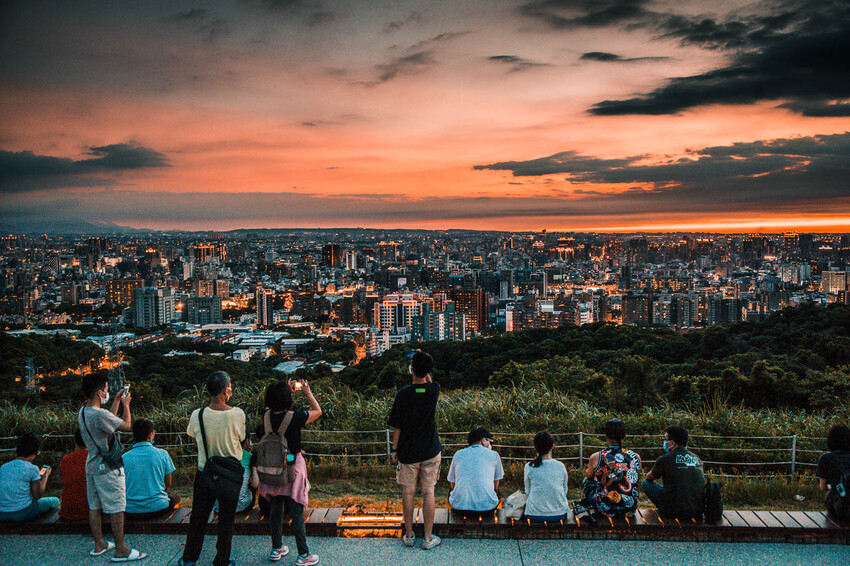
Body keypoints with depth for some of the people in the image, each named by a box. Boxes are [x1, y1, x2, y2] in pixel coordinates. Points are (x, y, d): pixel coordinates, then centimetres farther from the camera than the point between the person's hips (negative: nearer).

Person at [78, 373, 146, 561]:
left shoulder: (83, 412, 4)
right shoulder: (100, 414, -25)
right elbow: (127, 426, -15)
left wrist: (116, 401, 25)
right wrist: (126, 404, -1)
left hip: (92, 465, 9)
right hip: (108, 468, -9)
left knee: (94, 506, 16)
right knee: (116, 508, -2)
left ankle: (99, 545, 27)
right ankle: (121, 550, 4)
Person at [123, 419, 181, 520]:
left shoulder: (124, 458, -5)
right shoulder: (162, 454, -6)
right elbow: (168, 484, 4)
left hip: (131, 512, 1)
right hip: (158, 508, -1)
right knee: (175, 497, 30)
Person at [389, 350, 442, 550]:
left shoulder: (403, 394, -13)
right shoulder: (434, 390, -9)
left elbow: (397, 426, -7)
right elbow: (429, 382, 19)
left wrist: (394, 450, 5)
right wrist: (423, 361, 11)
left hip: (407, 451, -1)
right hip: (430, 451, 1)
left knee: (408, 492, 10)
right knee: (428, 492, 7)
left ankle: (409, 535, 20)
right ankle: (428, 538, 12)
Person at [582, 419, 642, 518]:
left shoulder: (596, 458, -12)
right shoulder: (636, 457, -5)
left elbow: (588, 475, 10)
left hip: (605, 510, -2)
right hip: (629, 511, 3)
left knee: (587, 480, 22)